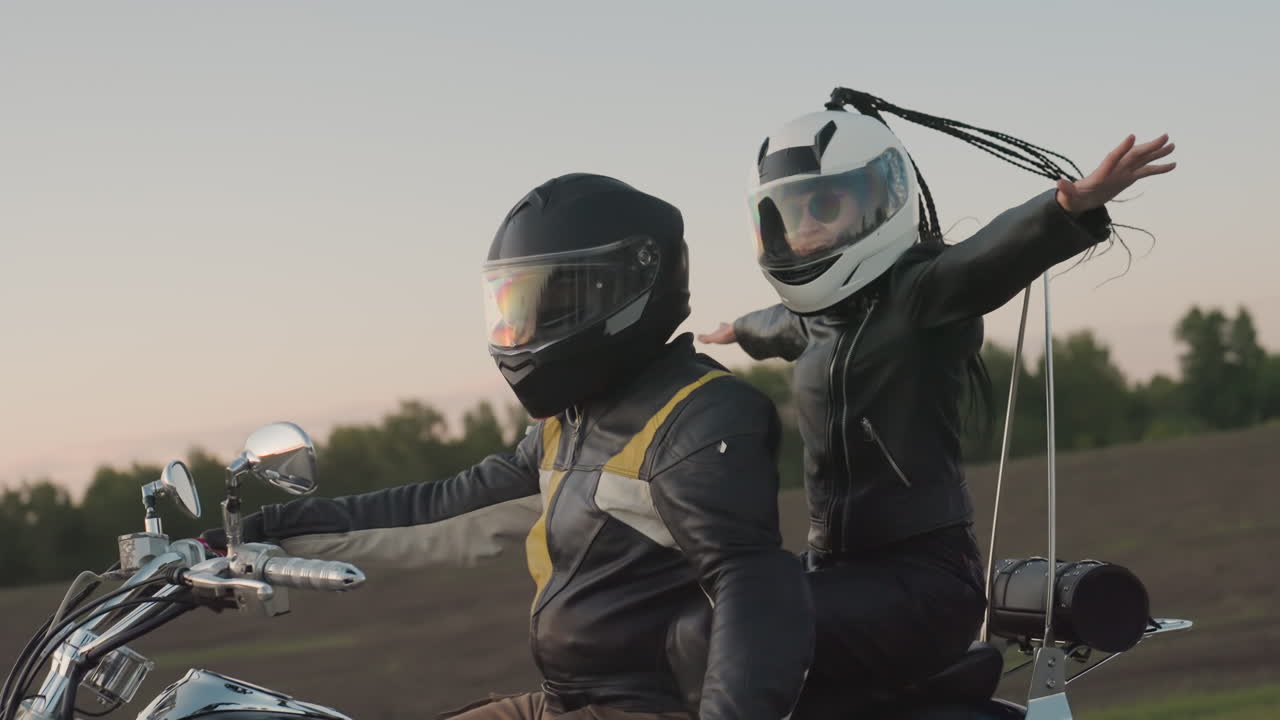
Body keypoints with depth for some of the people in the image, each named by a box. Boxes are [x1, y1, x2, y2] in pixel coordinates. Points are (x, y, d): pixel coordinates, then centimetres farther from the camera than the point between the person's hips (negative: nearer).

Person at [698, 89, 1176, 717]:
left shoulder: (920, 290, -8)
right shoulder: (825, 316, 19)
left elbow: (992, 254, -30)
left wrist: (1074, 206, -52)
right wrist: (742, 331, 68)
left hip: (922, 577, -9)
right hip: (838, 569, 9)